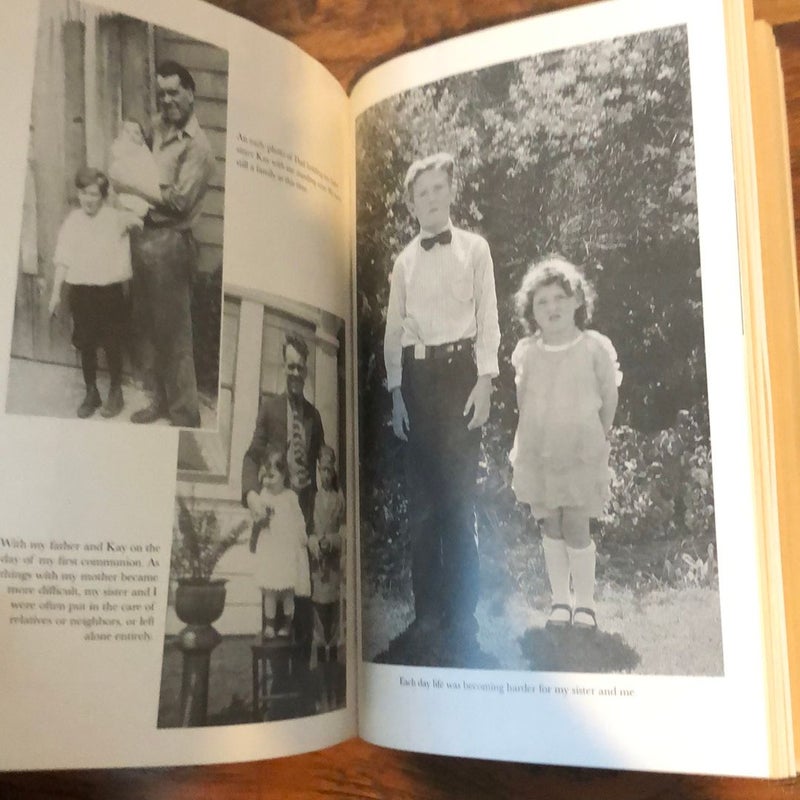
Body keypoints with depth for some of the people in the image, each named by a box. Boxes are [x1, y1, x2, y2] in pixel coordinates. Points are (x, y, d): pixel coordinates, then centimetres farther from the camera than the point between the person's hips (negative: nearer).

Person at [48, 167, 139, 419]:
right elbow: (63, 260, 5)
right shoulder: (72, 221, 1)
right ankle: (91, 393, 24)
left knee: (112, 344, 6)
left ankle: (116, 392, 22)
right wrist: (56, 293, 5)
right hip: (80, 291, 2)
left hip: (109, 290, -2)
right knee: (86, 344, 10)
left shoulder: (115, 218, -5)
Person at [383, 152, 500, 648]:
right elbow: (394, 329, 11)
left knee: (460, 497, -3)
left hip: (458, 368, -3)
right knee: (422, 498, 5)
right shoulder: (404, 260, 13)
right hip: (416, 373, 3)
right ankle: (428, 609, 12)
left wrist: (485, 382, -10)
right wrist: (395, 390, 3)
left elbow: (487, 318, 0)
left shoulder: (474, 248, 5)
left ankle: (463, 612, 5)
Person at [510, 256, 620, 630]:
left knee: (576, 528, -2)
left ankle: (585, 603, 15)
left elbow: (609, 397, 0)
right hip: (537, 454, 3)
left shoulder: (595, 348, -10)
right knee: (550, 527, 10)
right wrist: (533, 437, 11)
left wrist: (596, 439, 7)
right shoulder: (526, 352, -3)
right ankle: (560, 599, 23)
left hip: (581, 454, -3)